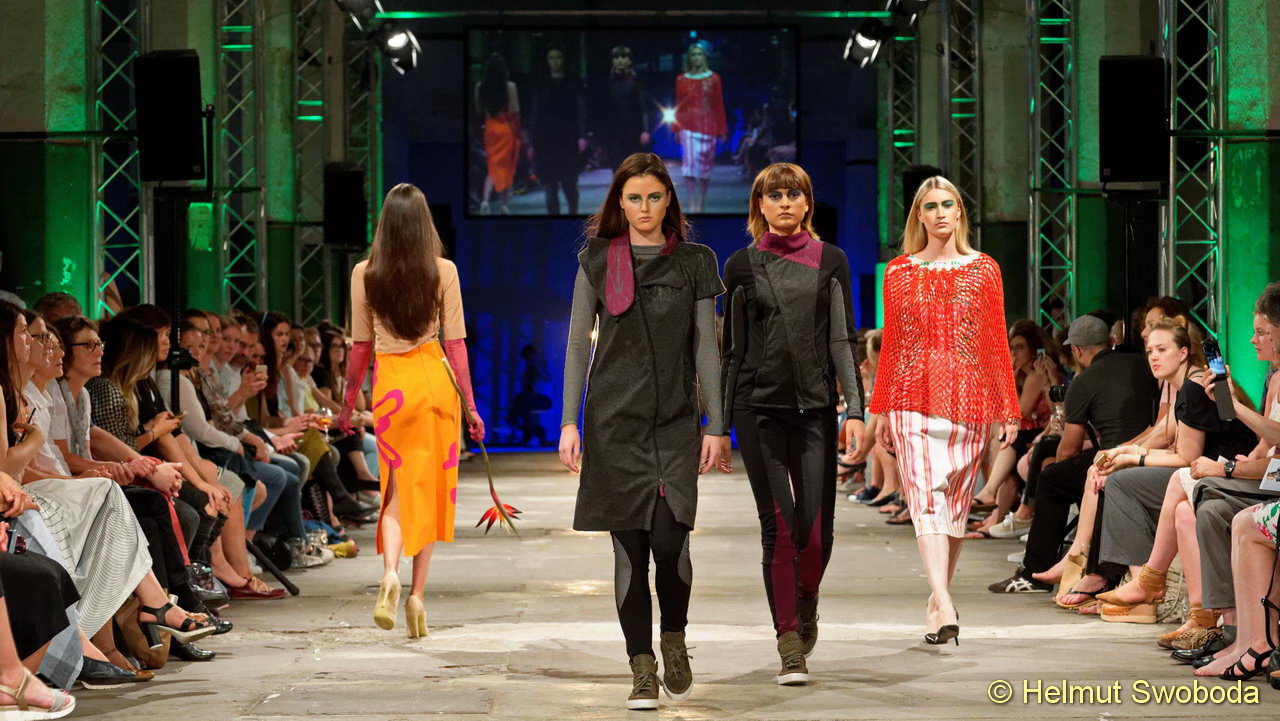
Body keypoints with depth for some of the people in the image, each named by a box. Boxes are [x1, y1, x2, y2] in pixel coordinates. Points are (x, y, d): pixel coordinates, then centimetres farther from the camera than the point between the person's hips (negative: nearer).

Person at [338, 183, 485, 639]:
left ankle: (390, 573, -19)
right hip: (435, 378, 0)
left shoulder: (364, 274, 0)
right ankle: (417, 595, 6)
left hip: (389, 383, 0)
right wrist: (470, 404, 6)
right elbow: (455, 343, -1)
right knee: (429, 489, 8)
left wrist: (347, 402, 15)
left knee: (397, 487, 7)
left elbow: (360, 345, 4)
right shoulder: (444, 271, -3)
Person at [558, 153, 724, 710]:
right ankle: (642, 668, 7)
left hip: (675, 421, 0)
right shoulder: (598, 260, 7)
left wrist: (716, 425, 0)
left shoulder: (693, 262, 6)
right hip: (614, 419, 1)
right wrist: (569, 421, -1)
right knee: (630, 546, 0)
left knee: (670, 538, -13)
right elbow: (578, 343, 6)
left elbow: (706, 347, 6)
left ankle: (674, 639, 14)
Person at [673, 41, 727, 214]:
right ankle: (692, 205, -16)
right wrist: (676, 129, 5)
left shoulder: (713, 78, 7)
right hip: (688, 126, -1)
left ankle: (702, 204, 14)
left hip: (708, 126, 1)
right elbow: (678, 106, 10)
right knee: (689, 162, -15)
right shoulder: (681, 80, 8)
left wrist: (722, 130, 5)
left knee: (705, 166, 3)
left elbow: (719, 105, 7)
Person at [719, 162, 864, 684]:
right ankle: (790, 648, 0)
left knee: (816, 529, -4)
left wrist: (855, 408, -6)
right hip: (759, 406, -1)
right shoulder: (742, 265, 7)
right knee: (778, 525, -6)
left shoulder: (830, 261, 8)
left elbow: (843, 340, 5)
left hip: (814, 406, 1)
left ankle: (805, 608, 27)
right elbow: (733, 348, 9)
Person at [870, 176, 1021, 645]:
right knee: (926, 498, -13)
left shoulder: (983, 270, 7)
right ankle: (944, 607, -21)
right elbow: (891, 344, 10)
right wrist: (882, 411, 8)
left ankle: (939, 595, 20)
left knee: (956, 501, 6)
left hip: (969, 399, 1)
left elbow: (997, 344, 6)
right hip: (914, 399, -1)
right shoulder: (899, 272, 8)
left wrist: (1008, 410, 3)